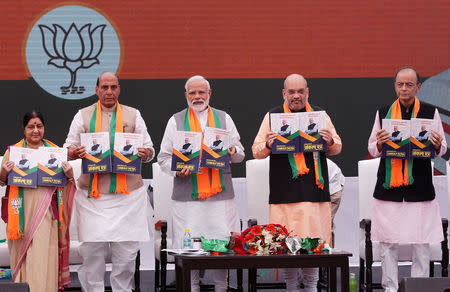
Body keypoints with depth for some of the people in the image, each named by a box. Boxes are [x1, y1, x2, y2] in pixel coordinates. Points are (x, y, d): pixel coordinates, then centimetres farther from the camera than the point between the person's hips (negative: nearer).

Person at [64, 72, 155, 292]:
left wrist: (145, 154, -12)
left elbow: (149, 149, 12)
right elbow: (68, 148, 10)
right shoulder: (83, 116, 12)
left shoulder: (133, 115, 13)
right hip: (93, 194, 0)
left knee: (127, 249, -2)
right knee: (92, 248, -4)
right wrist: (74, 153, -14)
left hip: (127, 193, 1)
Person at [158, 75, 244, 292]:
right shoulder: (176, 121, 11)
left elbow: (240, 154, 15)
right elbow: (164, 157, 9)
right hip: (188, 195, -1)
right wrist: (178, 170, -11)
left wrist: (232, 151, -8)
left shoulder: (224, 119, 15)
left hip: (220, 194, 1)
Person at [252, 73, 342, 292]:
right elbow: (256, 151, 9)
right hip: (285, 191, -1)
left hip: (314, 190, 1)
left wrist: (330, 141, -5)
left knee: (314, 241, -1)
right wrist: (268, 145, -13)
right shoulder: (272, 116, 8)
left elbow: (337, 148, 18)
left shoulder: (319, 115, 13)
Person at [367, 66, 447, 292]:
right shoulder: (383, 113, 9)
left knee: (421, 245, -1)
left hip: (419, 188, -1)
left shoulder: (430, 112, 6)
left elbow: (442, 150, 10)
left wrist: (437, 145, -13)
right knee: (387, 244, 1)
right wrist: (379, 144, -8)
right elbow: (372, 150, 14)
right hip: (389, 188, 1)